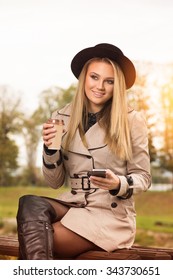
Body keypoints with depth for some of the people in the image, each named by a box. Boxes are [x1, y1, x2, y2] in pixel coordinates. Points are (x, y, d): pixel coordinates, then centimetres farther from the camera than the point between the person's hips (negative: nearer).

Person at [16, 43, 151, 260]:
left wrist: (118, 184, -19)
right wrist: (50, 148, -10)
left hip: (111, 213, -4)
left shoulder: (132, 120, -3)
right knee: (30, 204, -30)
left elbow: (143, 178, 2)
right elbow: (55, 182, 8)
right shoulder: (62, 118, 6)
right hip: (71, 205, 4)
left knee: (34, 240, -27)